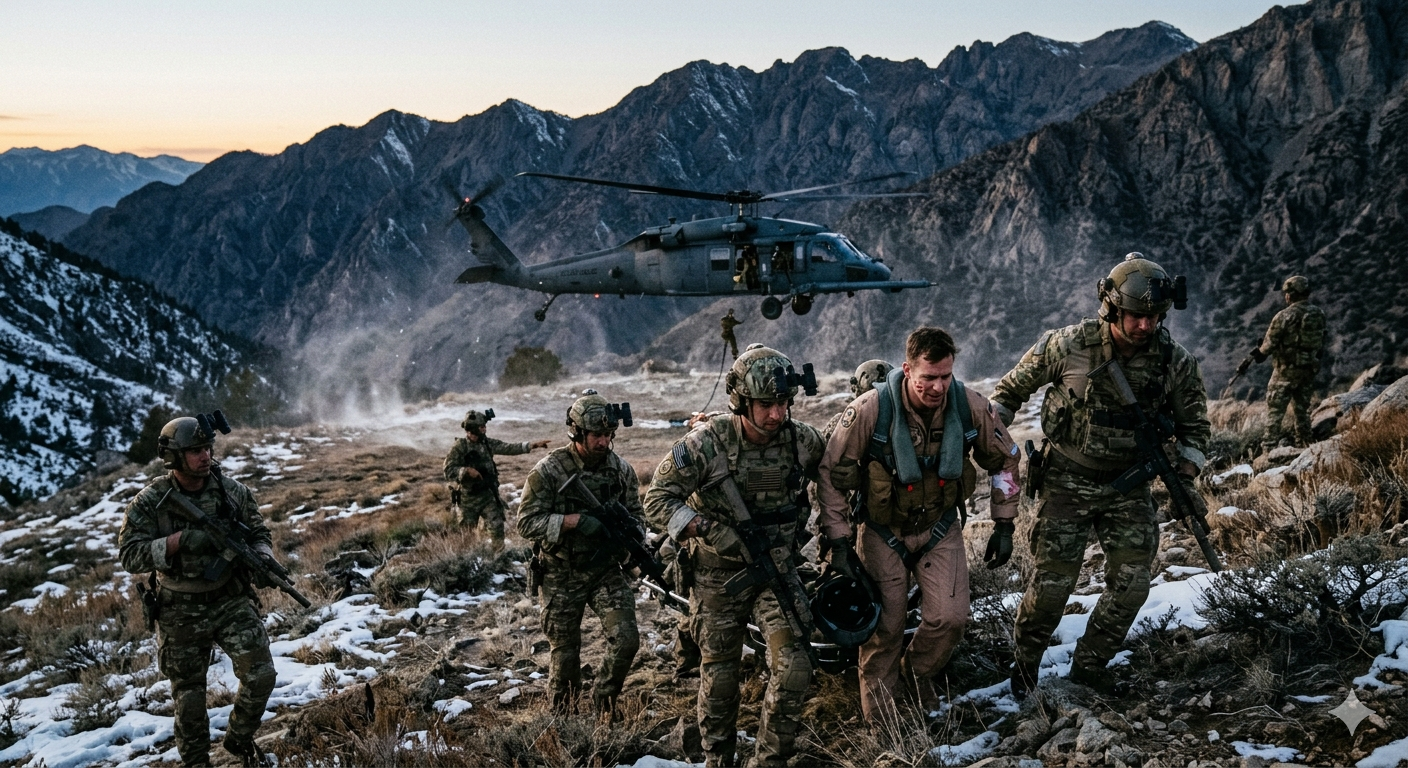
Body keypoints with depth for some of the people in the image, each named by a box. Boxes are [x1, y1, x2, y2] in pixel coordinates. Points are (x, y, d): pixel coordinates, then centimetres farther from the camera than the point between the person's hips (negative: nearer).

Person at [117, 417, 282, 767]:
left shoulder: (232, 492, -5)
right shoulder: (149, 503, -13)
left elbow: (258, 533, 5)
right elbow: (130, 555, -17)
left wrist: (263, 556, -17)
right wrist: (178, 541, -29)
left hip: (232, 601, 2)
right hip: (181, 614, -2)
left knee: (261, 675, -6)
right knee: (189, 696, 11)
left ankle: (239, 738, 21)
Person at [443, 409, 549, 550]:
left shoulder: (487, 443, 3)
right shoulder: (459, 447, -13)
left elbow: (508, 448, -2)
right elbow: (448, 471, -16)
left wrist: (532, 445, -11)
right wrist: (466, 470, -30)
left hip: (487, 495, 4)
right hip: (467, 498, -4)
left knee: (497, 527, -2)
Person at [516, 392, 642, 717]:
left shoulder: (621, 470, -2)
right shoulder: (548, 471, -14)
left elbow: (634, 515, 9)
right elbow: (527, 522, -16)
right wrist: (574, 521, -27)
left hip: (607, 570, 3)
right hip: (562, 576, -3)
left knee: (626, 640, -11)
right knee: (565, 654, 7)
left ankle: (604, 699, 17)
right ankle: (562, 715, 31)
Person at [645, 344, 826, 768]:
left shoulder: (802, 439, -9)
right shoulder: (706, 443, -18)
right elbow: (657, 500, -14)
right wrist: (708, 529, -25)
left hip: (777, 567, 2)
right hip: (718, 574, -2)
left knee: (793, 666, -13)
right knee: (720, 674, 10)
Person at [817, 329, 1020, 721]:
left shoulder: (970, 406, -16)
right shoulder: (870, 409, -25)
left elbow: (1005, 458, 3)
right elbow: (831, 472, -14)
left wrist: (1004, 525, 4)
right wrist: (839, 544, -13)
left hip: (941, 528, 2)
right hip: (883, 530, -2)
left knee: (951, 618, -10)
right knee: (885, 626, -2)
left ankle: (923, 672, 23)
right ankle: (877, 705, 24)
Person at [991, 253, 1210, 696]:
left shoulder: (1174, 362, -10)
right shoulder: (1067, 347, -17)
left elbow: (1194, 425, 5)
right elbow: (1012, 388, -1)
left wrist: (1185, 478, -9)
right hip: (1068, 481, -3)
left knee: (1131, 584, -2)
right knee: (1052, 583, -3)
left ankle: (1089, 667, 18)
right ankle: (1025, 662, 21)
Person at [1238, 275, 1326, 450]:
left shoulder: (1284, 316, -17)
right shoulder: (1319, 314, 1)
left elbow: (1269, 344, -12)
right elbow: (1321, 343, 9)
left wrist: (1260, 352, 7)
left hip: (1286, 370, -6)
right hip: (1309, 370, 6)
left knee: (1275, 410, 1)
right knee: (1302, 409, 17)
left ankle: (1270, 449, -2)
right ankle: (1305, 446, 20)